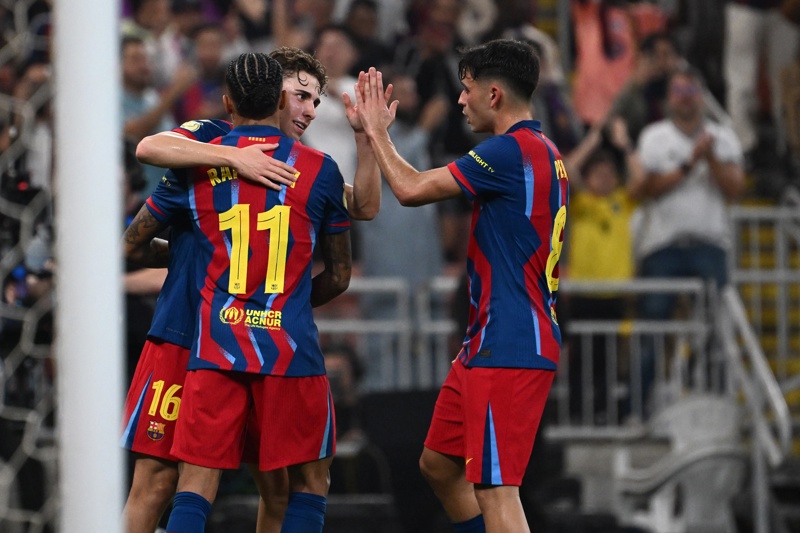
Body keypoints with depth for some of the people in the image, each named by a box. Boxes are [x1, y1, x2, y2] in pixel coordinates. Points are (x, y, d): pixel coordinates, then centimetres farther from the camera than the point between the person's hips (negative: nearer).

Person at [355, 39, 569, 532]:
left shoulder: (511, 150, -17)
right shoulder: (546, 154, 15)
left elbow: (411, 190, -13)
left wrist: (377, 131, 2)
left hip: (506, 348, -11)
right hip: (488, 343, 11)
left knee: (495, 488, -12)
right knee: (439, 463, 19)